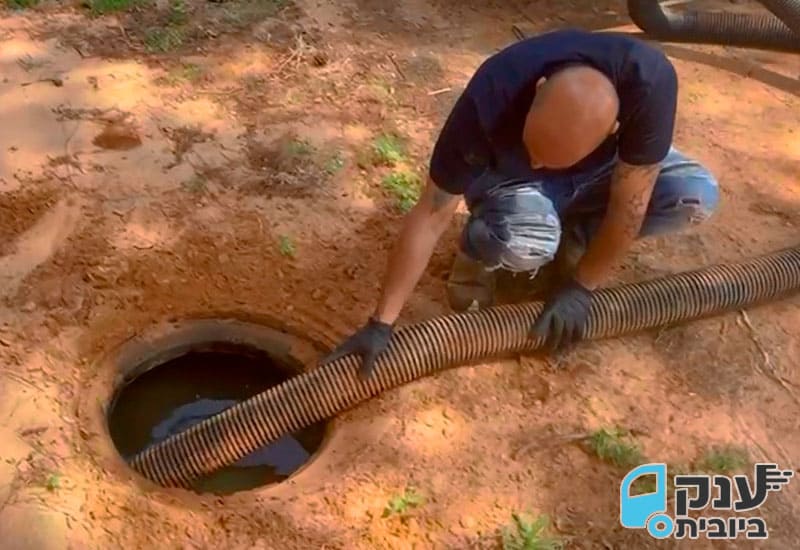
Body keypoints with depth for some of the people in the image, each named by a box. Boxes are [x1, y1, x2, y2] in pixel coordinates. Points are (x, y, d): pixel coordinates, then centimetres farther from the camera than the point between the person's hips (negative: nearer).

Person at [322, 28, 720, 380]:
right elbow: (432, 215, -31)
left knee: (697, 196, -22)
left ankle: (572, 234, 2)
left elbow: (628, 205, -26)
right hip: (510, 178, -3)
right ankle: (478, 250, 0)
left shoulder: (649, 82, -37)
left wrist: (580, 287, -20)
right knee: (523, 242, -36)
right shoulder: (488, 103, -38)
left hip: (601, 171, 3)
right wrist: (381, 324, -29)